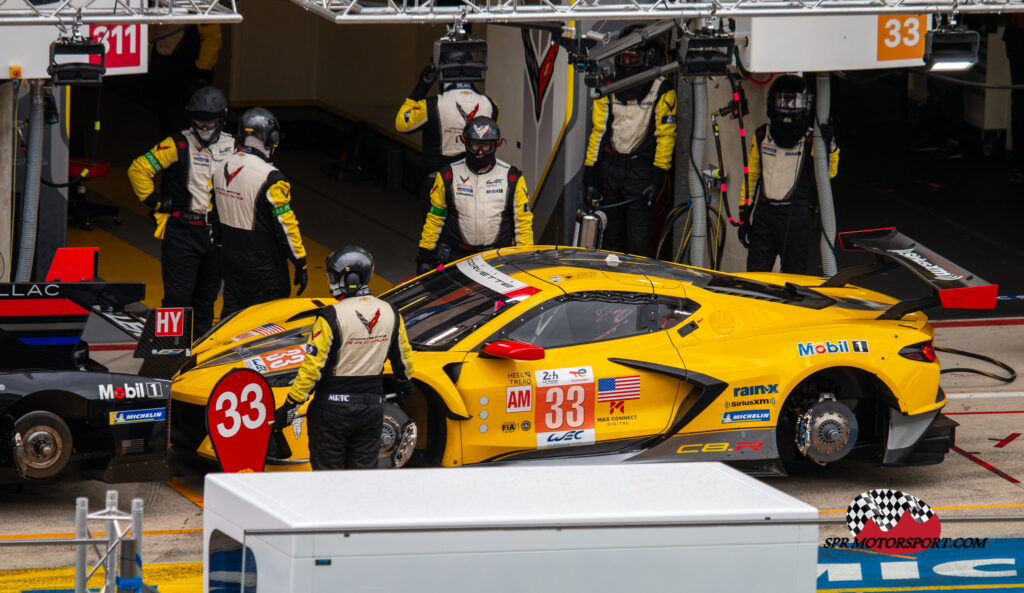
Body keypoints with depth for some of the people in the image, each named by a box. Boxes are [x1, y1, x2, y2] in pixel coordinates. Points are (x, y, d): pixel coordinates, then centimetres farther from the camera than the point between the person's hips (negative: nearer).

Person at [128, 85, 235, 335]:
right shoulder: (178, 145, -6)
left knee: (207, 296, 12)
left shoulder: (232, 147, 7)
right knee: (178, 295, -7)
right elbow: (138, 169, -4)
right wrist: (154, 201, -6)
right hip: (182, 232, -4)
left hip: (217, 231, 4)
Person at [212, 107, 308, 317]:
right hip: (263, 261, -7)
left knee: (232, 310, 15)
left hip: (229, 255, 7)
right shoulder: (269, 178, -20)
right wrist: (300, 264, -10)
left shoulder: (221, 169, 3)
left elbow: (213, 213, 13)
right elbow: (285, 223, -18)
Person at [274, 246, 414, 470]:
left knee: (328, 469, 7)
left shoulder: (331, 317, -18)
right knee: (363, 469, 12)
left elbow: (312, 367, -17)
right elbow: (403, 356, 15)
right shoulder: (390, 314, -1)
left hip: (333, 408, -5)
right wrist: (404, 383, 35)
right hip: (372, 407, 5)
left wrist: (290, 406, -10)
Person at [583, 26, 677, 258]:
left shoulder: (662, 91, -2)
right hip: (609, 167, 5)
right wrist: (589, 168, 9)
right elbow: (599, 130, 16)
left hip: (641, 170, -5)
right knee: (611, 237, 8)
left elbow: (665, 135, -3)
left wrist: (657, 174, -11)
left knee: (638, 240, -8)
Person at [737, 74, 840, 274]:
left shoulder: (810, 139, 0)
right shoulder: (762, 136, 12)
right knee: (756, 273, 2)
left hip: (796, 216, -4)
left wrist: (829, 146, -18)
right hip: (763, 212, 4)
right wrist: (743, 215, 16)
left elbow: (828, 172, -5)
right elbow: (751, 176, 18)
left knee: (793, 272, 0)